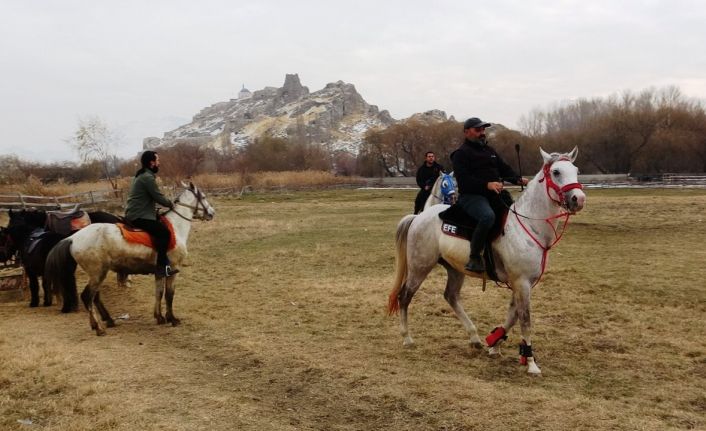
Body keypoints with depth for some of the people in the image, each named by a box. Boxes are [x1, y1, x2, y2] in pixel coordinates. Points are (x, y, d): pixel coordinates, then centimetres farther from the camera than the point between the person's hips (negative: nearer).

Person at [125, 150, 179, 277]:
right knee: (164, 232, -19)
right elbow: (159, 197, -16)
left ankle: (164, 262, 19)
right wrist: (171, 204, 1)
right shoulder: (148, 177, -16)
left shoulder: (141, 175, 18)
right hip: (139, 216, -11)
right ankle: (161, 267, -21)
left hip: (133, 214, 11)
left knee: (161, 229, 20)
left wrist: (167, 203, 16)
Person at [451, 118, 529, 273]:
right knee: (488, 216, -36)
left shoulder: (489, 150, 24)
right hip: (471, 196, -9)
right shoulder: (461, 153, -2)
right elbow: (464, 180, -15)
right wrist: (487, 184, -26)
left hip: (495, 194, 9)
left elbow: (504, 168, 20)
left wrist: (518, 179, -1)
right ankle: (474, 257, -27)